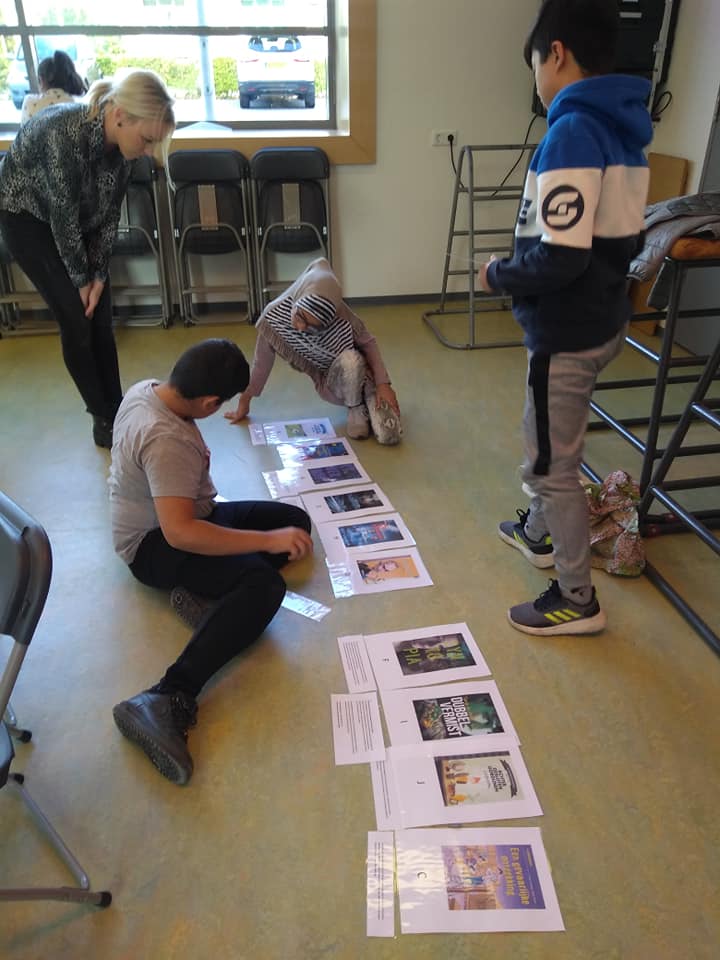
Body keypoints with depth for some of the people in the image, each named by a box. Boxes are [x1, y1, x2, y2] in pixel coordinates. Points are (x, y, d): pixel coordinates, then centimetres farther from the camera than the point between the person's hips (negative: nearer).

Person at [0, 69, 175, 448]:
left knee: (101, 318, 2)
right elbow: (62, 216, -28)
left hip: (79, 219, 6)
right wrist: (81, 280, -17)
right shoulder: (63, 132, -37)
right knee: (76, 320, -7)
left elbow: (109, 213, -8)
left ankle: (116, 410, 14)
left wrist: (98, 276, -10)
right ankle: (103, 417, 7)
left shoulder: (120, 143, -17)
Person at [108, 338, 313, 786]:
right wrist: (268, 540, -34)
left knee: (295, 519, 4)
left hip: (169, 518, 10)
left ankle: (212, 590, -13)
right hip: (155, 544, -10)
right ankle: (165, 702, -37)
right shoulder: (166, 441, -31)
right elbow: (179, 533, -37)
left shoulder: (145, 389, -3)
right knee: (264, 587, -33)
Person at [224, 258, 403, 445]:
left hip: (361, 376, -2)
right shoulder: (274, 315, -24)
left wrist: (383, 384, -19)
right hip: (332, 386, 2)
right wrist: (244, 400, 1)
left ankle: (369, 396, 4)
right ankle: (356, 407, -4)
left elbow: (369, 343, -12)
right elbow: (262, 362, -9)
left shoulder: (341, 320, -30)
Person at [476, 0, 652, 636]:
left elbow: (559, 258, -28)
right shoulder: (624, 129, 8)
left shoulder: (572, 131, -21)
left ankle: (578, 601, 18)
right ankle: (539, 533, 47)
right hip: (604, 319, 9)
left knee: (552, 464, 4)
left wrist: (498, 274, -9)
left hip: (568, 331, -9)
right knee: (548, 442, 26)